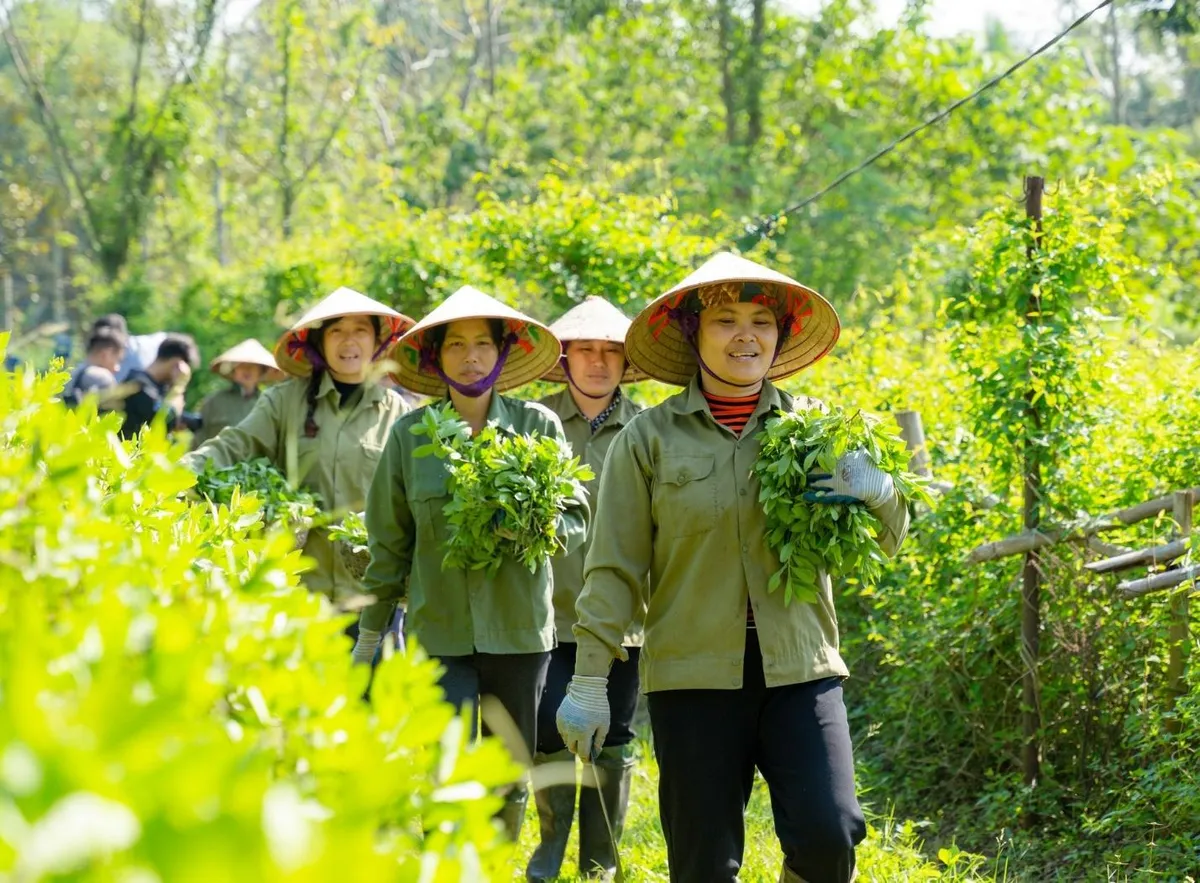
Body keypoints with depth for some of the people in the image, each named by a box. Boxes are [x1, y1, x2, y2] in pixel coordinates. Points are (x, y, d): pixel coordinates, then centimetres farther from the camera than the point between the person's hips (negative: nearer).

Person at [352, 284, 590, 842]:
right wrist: (369, 634, 11)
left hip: (519, 629, 1)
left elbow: (576, 518, 4)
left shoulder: (539, 426, 1)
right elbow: (389, 543, 8)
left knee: (510, 781, 9)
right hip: (439, 632, -1)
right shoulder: (409, 434, 2)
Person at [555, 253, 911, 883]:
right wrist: (588, 681, 0)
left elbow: (886, 543, 11)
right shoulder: (648, 439, 3)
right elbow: (614, 570, 4)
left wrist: (878, 492, -12)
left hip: (799, 668, 1)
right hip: (693, 676, -1)